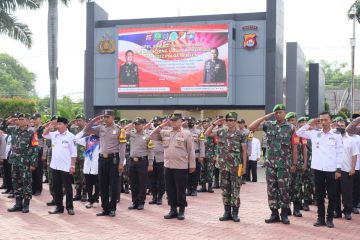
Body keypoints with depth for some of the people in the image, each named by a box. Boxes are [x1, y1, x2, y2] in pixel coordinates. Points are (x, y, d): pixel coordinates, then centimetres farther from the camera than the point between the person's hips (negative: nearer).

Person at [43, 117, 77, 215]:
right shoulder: (54, 134, 6)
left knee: (67, 188, 3)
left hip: (66, 167, -6)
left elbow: (74, 152, -8)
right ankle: (59, 207, 21)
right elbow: (44, 135, 17)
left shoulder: (70, 136, -8)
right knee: (56, 188, 11)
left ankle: (70, 207, 11)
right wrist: (49, 127, -1)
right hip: (55, 166, 6)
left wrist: (72, 165, -12)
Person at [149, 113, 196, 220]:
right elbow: (152, 136, 7)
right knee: (170, 189, 10)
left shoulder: (186, 134, -3)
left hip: (181, 167, -4)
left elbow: (191, 151, -3)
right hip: (168, 166, 5)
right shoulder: (165, 133, 9)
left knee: (180, 190, 2)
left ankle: (181, 211, 14)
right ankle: (173, 210, 21)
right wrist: (161, 126, -1)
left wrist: (192, 165, -4)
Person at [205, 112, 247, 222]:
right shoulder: (221, 132, 5)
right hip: (224, 166, 4)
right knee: (225, 189, 8)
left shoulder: (241, 134, -3)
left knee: (235, 190, 1)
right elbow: (207, 134, 8)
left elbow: (244, 151, -2)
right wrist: (214, 123, -2)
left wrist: (244, 165, -5)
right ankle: (227, 212, 17)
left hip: (236, 166, -4)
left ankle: (235, 213, 9)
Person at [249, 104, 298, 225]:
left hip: (284, 164, -3)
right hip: (270, 163, 3)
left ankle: (284, 214, 10)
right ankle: (274, 214, 15)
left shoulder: (290, 128, -1)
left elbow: (294, 147, 0)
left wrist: (294, 164, -4)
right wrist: (265, 117, -4)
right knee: (271, 189, 6)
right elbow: (251, 127, -2)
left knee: (284, 189, -1)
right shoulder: (268, 125, 5)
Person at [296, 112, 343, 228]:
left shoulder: (336, 136, 1)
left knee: (331, 195, 4)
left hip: (331, 170, -2)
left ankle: (329, 218, 14)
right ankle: (320, 218, 17)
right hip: (318, 169, 2)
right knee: (319, 195, 8)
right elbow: (299, 133, 9)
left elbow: (339, 153, 0)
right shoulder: (314, 133, 6)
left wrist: (338, 169, -4)